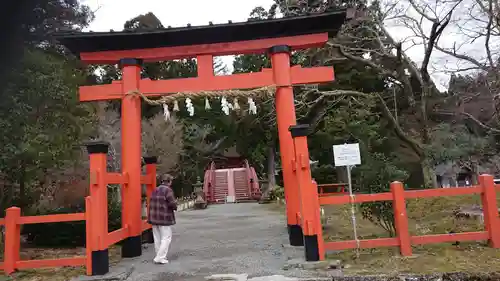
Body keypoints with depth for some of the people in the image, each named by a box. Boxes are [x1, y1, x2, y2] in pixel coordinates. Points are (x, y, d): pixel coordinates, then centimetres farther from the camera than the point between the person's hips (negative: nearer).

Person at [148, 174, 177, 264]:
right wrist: (175, 207, 3)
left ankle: (159, 256, 22)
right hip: (165, 218, -7)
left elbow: (151, 203, 12)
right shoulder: (168, 190, -12)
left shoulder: (155, 190, 12)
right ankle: (160, 257, -4)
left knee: (157, 238, 14)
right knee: (166, 238, 0)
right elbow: (173, 204, -18)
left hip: (154, 218, 8)